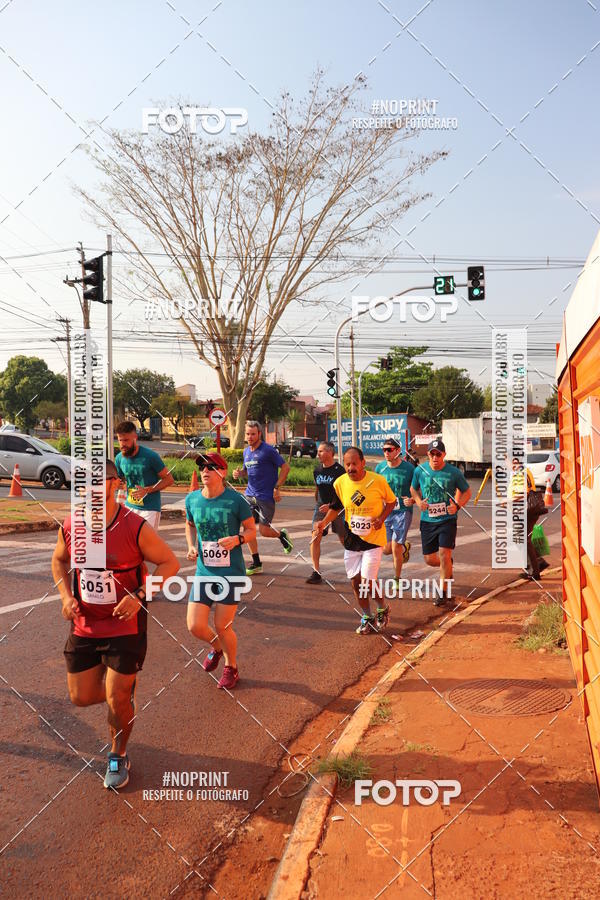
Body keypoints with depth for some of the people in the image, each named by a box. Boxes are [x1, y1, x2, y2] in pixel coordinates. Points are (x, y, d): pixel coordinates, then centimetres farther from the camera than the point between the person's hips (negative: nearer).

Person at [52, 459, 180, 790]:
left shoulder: (135, 528, -20)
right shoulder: (69, 527, -6)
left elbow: (170, 562, -12)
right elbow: (59, 560, 14)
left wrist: (139, 596, -23)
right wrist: (66, 596, -2)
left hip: (126, 629, -4)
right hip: (84, 627, 5)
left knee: (116, 700, 2)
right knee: (80, 697, 11)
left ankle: (118, 757, 30)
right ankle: (124, 688, 43)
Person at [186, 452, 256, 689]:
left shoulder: (235, 500, -12)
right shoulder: (192, 499, -1)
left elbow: (251, 529, -1)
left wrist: (237, 539, -21)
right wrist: (191, 546, 2)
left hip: (231, 572, -3)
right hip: (204, 572, 4)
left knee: (222, 626, 2)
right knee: (195, 626, -2)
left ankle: (231, 667, 33)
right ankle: (216, 647, 35)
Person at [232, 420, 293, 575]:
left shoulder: (268, 450, -10)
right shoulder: (246, 451, 11)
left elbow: (285, 467, -8)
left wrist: (277, 488, -13)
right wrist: (239, 472, 3)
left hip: (266, 497, -6)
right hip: (250, 495, 7)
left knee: (263, 530, -7)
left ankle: (282, 535, 28)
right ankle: (256, 564, 13)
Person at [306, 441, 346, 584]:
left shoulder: (339, 470, -11)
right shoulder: (317, 471, 8)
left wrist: (331, 505, -22)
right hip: (321, 507, 5)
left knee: (344, 539, 4)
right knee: (315, 538, -8)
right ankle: (315, 572, -4)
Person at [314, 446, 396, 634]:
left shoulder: (378, 480, -14)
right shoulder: (339, 483, -6)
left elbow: (391, 501, 2)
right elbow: (335, 507, 9)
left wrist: (381, 518, -15)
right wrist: (324, 522, -7)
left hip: (373, 539, -4)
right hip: (352, 540, 4)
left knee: (367, 582, -8)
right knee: (356, 581, 7)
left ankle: (383, 609, 21)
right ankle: (367, 617, 28)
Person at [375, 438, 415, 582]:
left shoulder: (409, 468, -9)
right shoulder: (380, 467, 0)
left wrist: (412, 500, -18)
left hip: (402, 512, -4)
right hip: (384, 512, 4)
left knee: (395, 548, -7)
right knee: (386, 549, 5)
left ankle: (398, 579, 15)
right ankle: (404, 547, 39)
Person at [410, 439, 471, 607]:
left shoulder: (454, 472, -7)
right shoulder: (420, 470, -2)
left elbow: (466, 492, 5)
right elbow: (413, 489, 15)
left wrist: (457, 505, -13)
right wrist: (419, 502, -5)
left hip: (447, 519, -3)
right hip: (427, 520, 3)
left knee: (444, 553, -14)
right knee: (429, 559, 5)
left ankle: (443, 592, 4)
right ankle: (448, 563, 41)